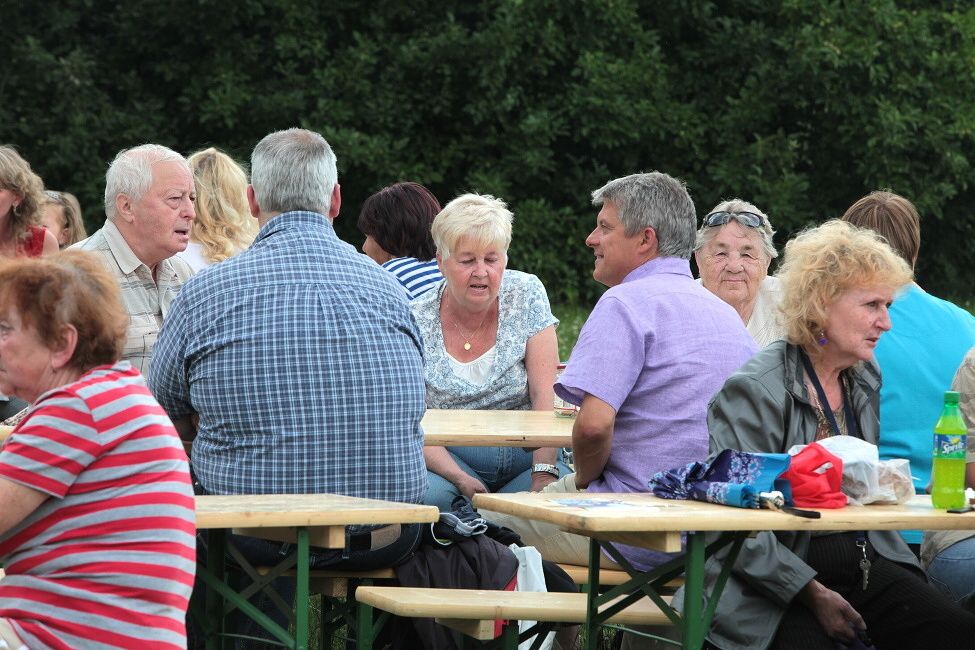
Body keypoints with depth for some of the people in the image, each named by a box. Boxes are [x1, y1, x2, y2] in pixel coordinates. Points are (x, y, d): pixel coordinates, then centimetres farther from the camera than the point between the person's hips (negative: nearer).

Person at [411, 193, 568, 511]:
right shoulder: (417, 321, -4)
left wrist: (543, 474, -22)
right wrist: (461, 479, -25)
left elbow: (544, 396, -7)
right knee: (426, 493, -37)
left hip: (526, 457, 1)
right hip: (451, 458, -1)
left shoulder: (526, 296, -1)